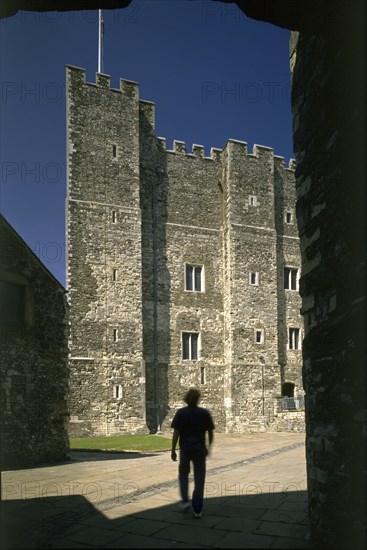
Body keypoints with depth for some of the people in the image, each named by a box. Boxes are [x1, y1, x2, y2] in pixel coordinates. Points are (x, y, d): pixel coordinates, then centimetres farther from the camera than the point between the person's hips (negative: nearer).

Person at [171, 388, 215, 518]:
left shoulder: (181, 413, -8)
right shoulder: (204, 413, -4)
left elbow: (176, 433, -11)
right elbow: (210, 432, 1)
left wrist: (173, 450, -4)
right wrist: (209, 447, 15)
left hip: (185, 449, 0)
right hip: (200, 449, 0)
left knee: (183, 474, 23)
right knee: (199, 479, 6)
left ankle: (185, 501, 14)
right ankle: (197, 510, 7)